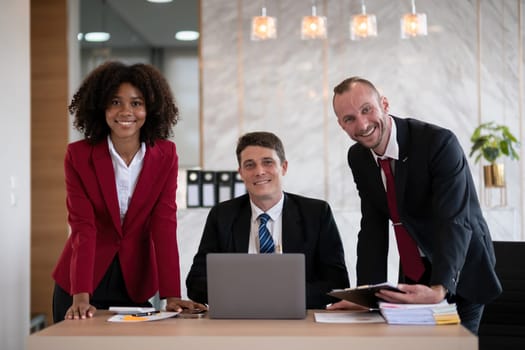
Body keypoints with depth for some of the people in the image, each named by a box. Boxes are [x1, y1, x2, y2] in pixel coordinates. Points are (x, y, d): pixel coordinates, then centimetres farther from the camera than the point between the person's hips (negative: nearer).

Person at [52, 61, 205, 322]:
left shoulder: (166, 155, -6)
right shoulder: (78, 155, -10)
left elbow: (164, 224, -11)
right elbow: (83, 227, -17)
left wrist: (171, 295, -19)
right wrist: (81, 296, -27)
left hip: (136, 283, 1)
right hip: (81, 281, -1)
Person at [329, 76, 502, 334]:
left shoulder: (439, 142, -26)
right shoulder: (358, 157, -6)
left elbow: (455, 222, -33)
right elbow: (373, 226, -6)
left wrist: (439, 289, -48)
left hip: (459, 274, -5)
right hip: (414, 275, 5)